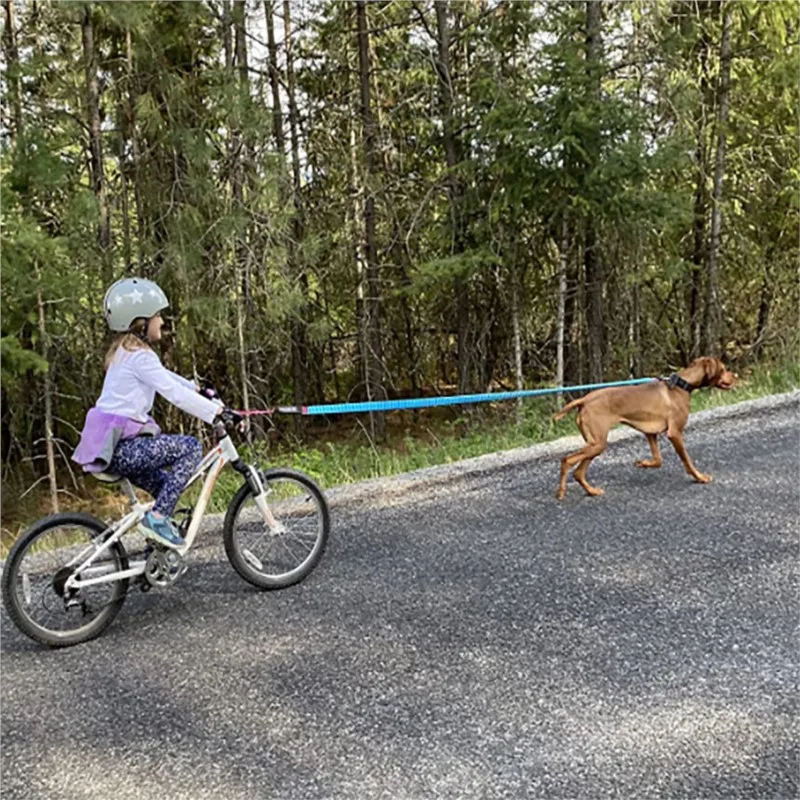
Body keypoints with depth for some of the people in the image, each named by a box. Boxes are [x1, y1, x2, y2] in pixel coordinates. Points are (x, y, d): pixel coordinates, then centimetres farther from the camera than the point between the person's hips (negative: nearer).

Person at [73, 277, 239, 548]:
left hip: (112, 443, 10)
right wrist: (219, 411, -20)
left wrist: (199, 389, 31)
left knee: (168, 485, 21)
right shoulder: (139, 355, -14)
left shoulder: (125, 351, 16)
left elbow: (166, 377, 29)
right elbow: (175, 394, -21)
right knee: (190, 447, -10)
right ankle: (157, 516, -11)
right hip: (121, 446, -10)